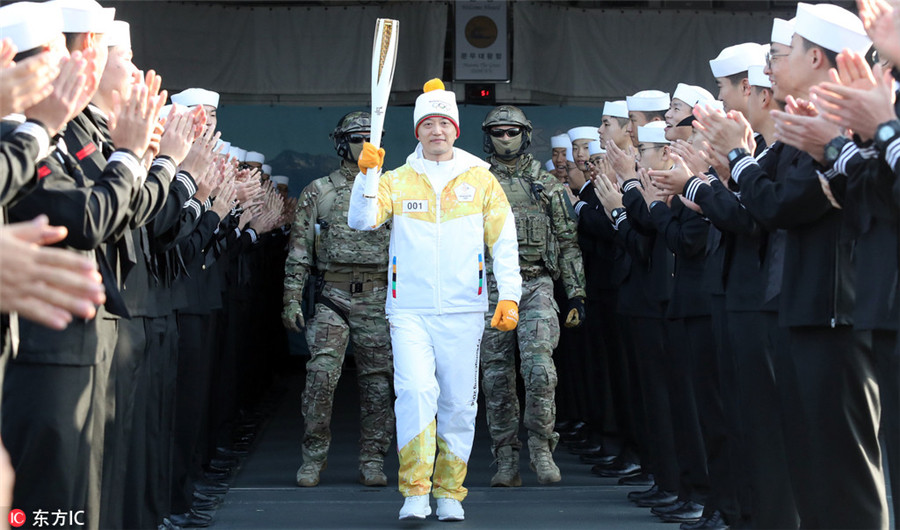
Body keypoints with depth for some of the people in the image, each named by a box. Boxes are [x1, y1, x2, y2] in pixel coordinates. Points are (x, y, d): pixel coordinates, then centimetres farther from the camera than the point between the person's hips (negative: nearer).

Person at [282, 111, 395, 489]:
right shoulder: (318, 192, 6)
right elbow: (299, 251, 4)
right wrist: (292, 299, -3)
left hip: (378, 299, 2)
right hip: (332, 297, -2)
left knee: (377, 380, 2)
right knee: (321, 375, -11)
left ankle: (372, 461, 11)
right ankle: (313, 457, 1)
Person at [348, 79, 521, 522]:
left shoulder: (481, 179, 8)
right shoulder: (396, 181, 9)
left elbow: (504, 242, 6)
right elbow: (361, 220, -5)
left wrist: (509, 296, -3)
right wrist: (368, 172, -18)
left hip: (463, 311, 1)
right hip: (410, 310, -1)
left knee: (459, 402, 3)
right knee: (415, 391, -17)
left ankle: (450, 493, 15)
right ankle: (415, 493, -12)